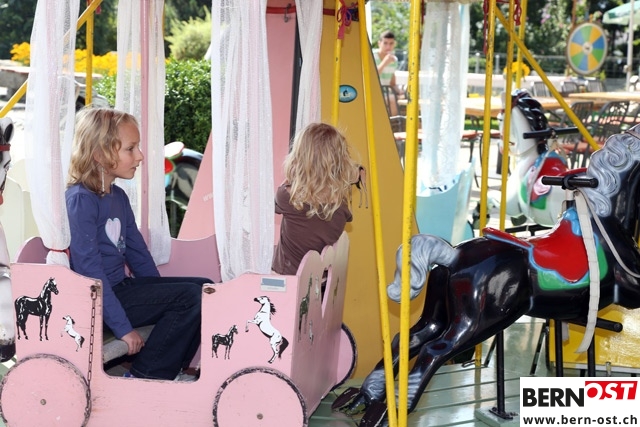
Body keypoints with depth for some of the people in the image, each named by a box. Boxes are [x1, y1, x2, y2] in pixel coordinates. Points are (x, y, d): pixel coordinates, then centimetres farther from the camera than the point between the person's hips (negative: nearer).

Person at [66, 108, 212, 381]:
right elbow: (89, 271, -21)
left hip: (121, 286, 9)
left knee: (205, 287, 2)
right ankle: (143, 378, -3)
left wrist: (162, 296, 13)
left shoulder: (119, 197, 10)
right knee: (191, 296, -17)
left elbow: (137, 252, 16)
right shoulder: (80, 200, -18)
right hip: (98, 301, -9)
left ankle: (170, 370, 11)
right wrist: (123, 327, -21)